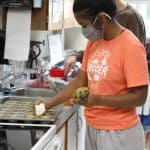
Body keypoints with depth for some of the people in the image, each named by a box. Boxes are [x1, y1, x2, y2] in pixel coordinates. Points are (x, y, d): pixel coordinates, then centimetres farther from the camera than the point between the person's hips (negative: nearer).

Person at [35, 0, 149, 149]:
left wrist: (97, 100, -25)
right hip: (92, 127, 6)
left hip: (118, 133, -6)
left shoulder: (131, 47, -19)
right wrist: (49, 103, 4)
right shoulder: (93, 42, 3)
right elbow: (80, 81, 9)